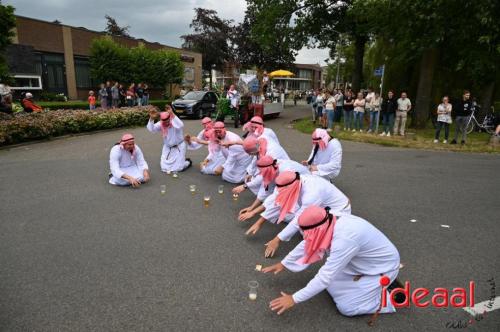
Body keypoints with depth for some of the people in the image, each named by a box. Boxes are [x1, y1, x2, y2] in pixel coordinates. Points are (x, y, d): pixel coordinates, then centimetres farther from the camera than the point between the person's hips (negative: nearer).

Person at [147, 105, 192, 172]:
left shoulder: (175, 122, -22)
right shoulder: (160, 124, -8)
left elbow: (180, 126, -46)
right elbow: (151, 129, -20)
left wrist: (172, 115, -57)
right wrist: (151, 119, -38)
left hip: (179, 147, -4)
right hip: (167, 148, 5)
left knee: (178, 168, -8)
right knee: (164, 168, 2)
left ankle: (188, 161, 26)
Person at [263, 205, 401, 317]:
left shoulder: (344, 239, -38)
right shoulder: (329, 222, -14)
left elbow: (326, 276, -35)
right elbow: (305, 244, 1)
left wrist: (294, 299, -28)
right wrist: (283, 264, 7)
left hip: (382, 268, -7)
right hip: (365, 260, 7)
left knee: (346, 307, -6)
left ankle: (391, 296, 8)